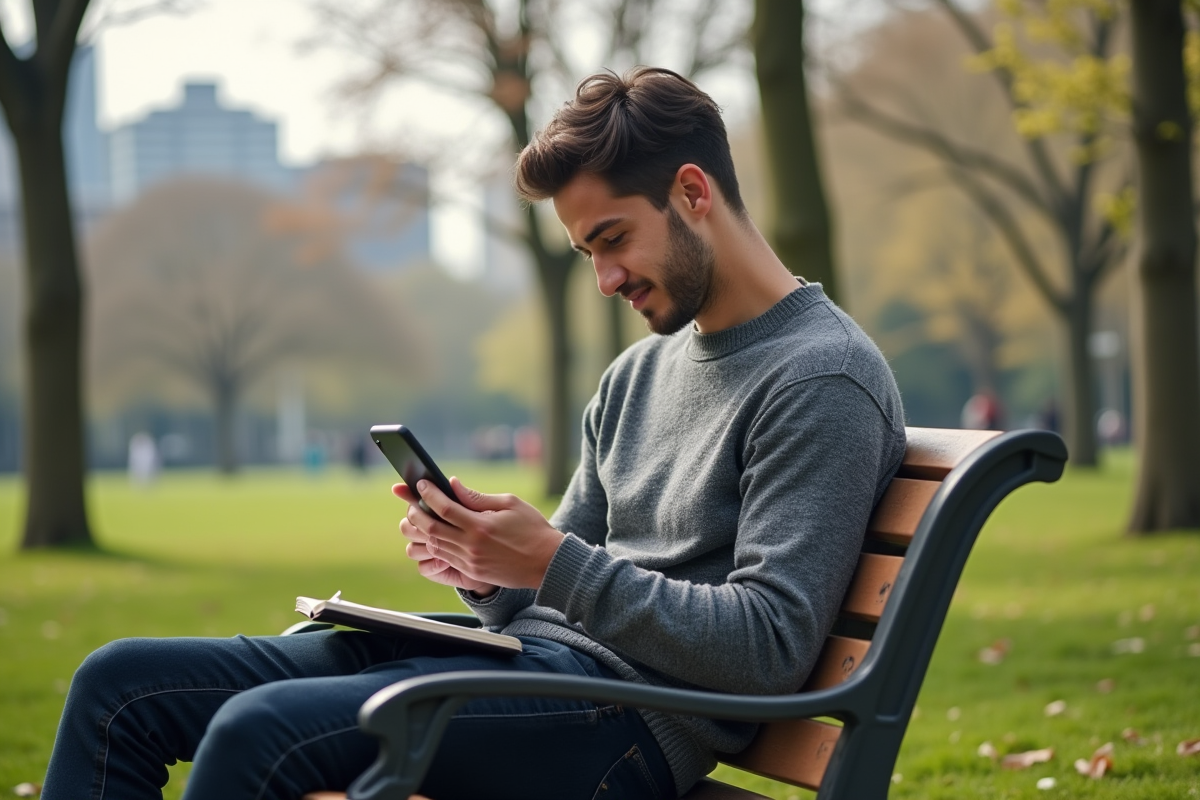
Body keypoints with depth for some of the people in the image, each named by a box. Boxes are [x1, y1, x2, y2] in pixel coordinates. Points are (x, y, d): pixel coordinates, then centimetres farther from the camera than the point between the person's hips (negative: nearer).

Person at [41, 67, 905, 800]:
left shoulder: (822, 379, -7)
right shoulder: (639, 374, 21)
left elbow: (770, 646, -17)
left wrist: (557, 563, -20)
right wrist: (487, 571, -2)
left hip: (632, 708, -9)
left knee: (260, 729, -31)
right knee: (121, 685, 0)